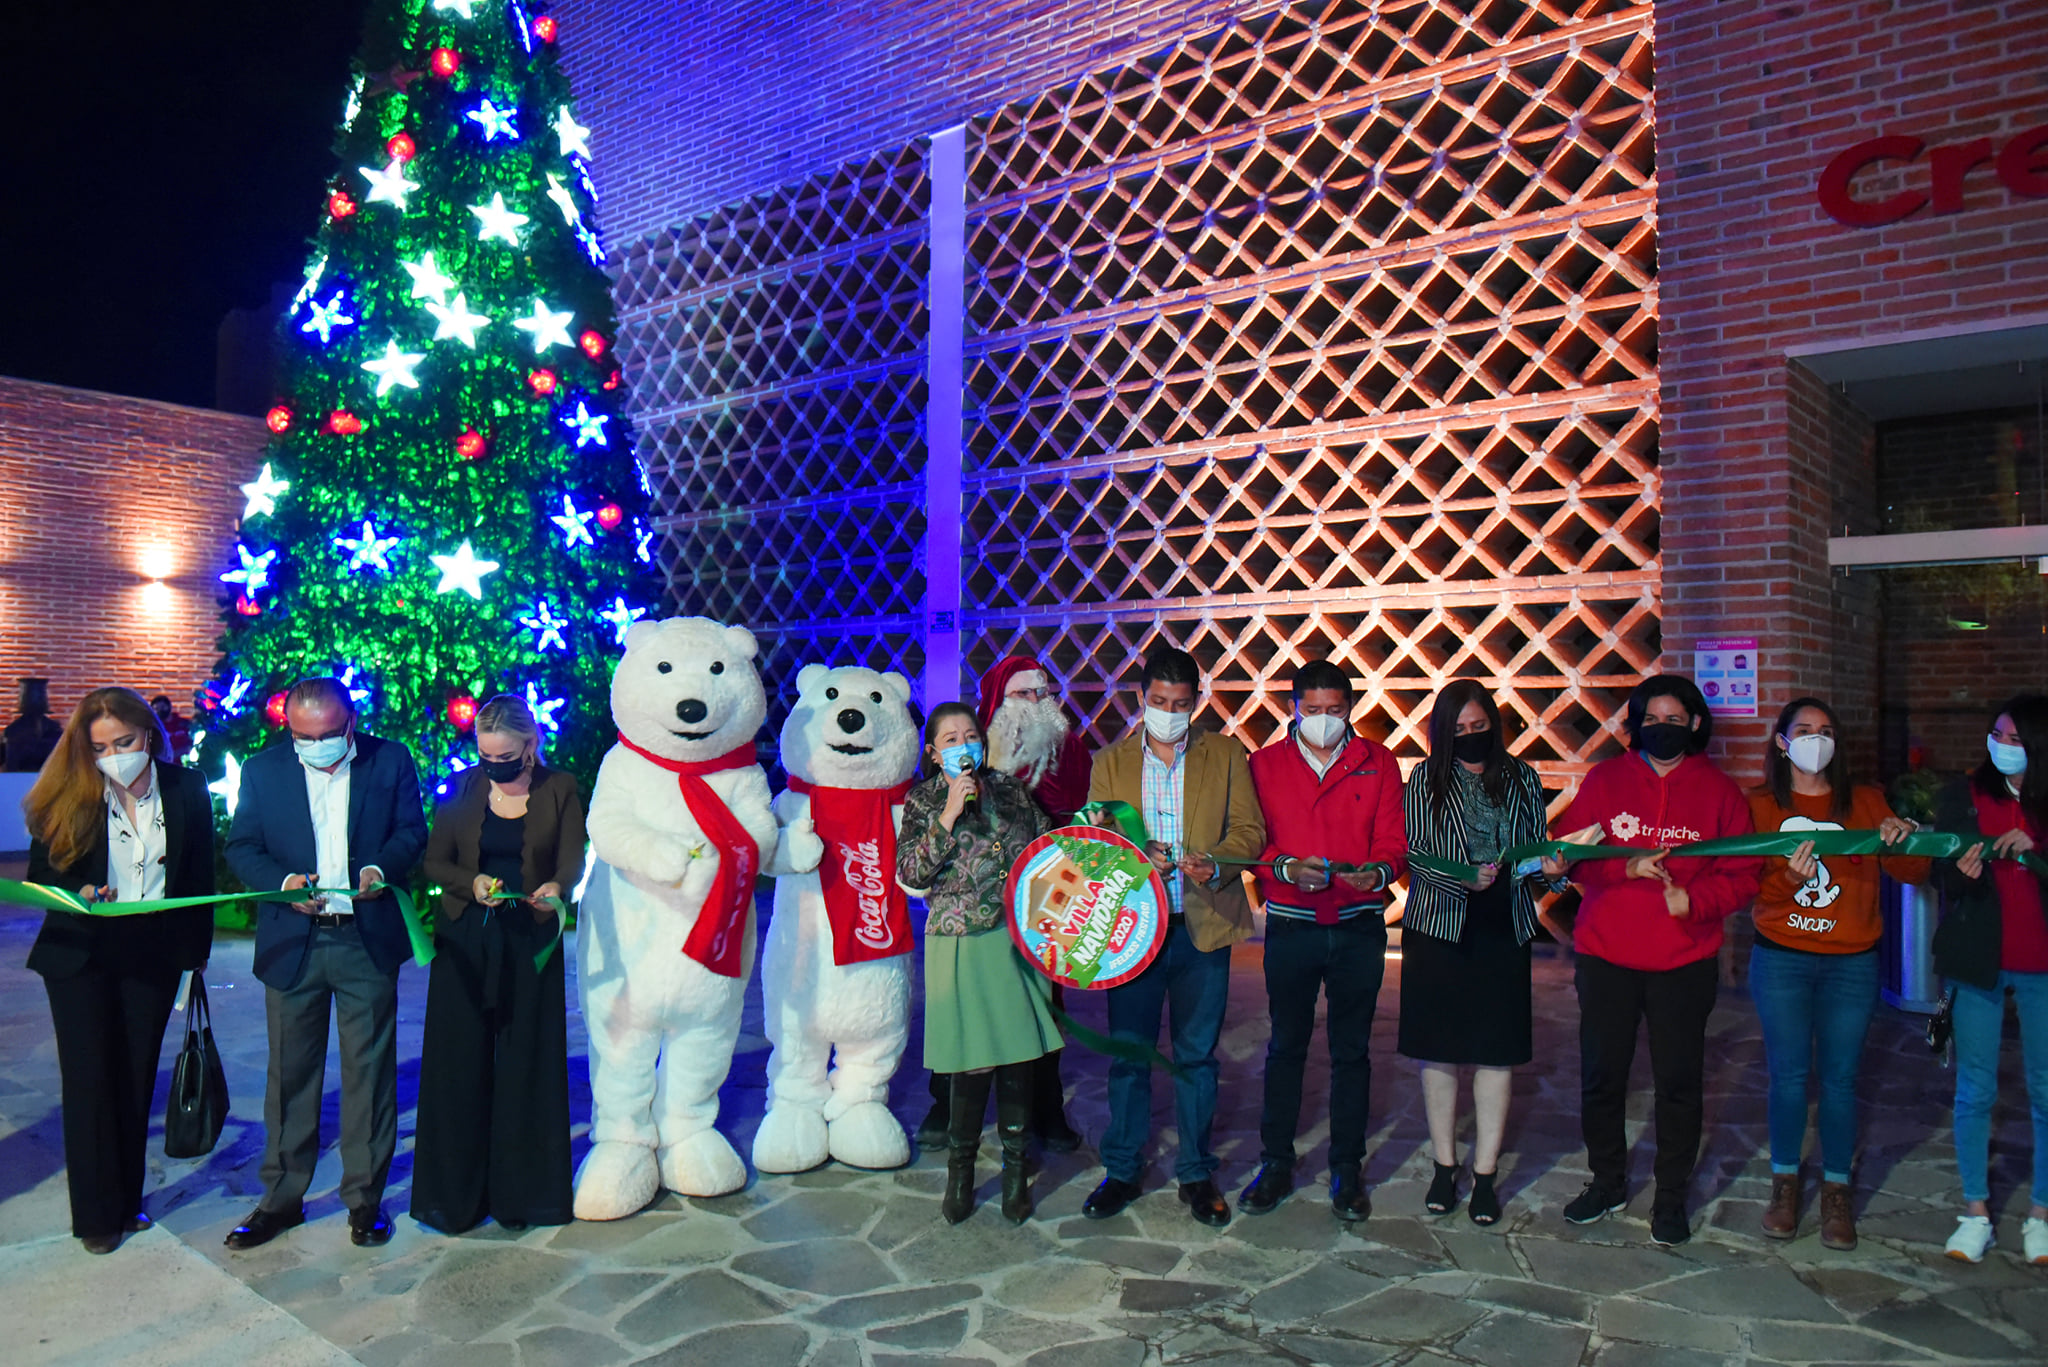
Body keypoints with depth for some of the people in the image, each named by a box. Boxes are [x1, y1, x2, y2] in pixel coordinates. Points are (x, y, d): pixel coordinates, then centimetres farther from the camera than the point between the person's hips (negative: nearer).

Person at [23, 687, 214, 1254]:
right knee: (89, 1078, 3)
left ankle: (128, 1199, 24)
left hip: (154, 953, 1)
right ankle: (96, 1213, 16)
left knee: (137, 1077, 9)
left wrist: (196, 952, 1)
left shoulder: (186, 790, -4)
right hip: (81, 953, -1)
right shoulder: (68, 796, -6)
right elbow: (40, 873, 1)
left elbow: (200, 878, 2)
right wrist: (79, 893, -21)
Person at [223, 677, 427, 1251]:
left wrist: (384, 867, -17)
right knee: (290, 1072, 11)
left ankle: (365, 1198, 19)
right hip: (293, 941, 1)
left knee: (369, 1070, 6)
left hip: (368, 940, -1)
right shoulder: (262, 770, 4)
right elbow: (241, 848, 4)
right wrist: (282, 881, -15)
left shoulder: (391, 761, 1)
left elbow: (413, 831, 3)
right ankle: (282, 1198, 26)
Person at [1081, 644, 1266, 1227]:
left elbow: (1249, 829, 2)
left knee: (1197, 1055, 8)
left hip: (1203, 927, 0)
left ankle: (1197, 1173, 23)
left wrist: (1216, 865, -18)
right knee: (1128, 1053, 7)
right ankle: (1122, 1171, 22)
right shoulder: (1110, 762, 8)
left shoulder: (1226, 755, 6)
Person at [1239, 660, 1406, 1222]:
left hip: (1359, 927, 0)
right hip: (1291, 924, 0)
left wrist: (1378, 871, -21)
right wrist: (1286, 868, -20)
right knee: (1286, 1046, 9)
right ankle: (1276, 1164, 21)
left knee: (1351, 1050, 9)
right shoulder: (1265, 764, 4)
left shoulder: (1378, 763, 5)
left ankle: (1346, 1169, 22)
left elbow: (1393, 839, 0)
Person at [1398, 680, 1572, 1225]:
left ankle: (1485, 1176, 16)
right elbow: (1415, 857, -6)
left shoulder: (1522, 779, 7)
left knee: (1498, 1054, 4)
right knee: (1439, 1052, 6)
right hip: (1437, 928, -1)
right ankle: (1445, 1169, 21)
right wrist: (1465, 880, -22)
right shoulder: (1425, 780, 0)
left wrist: (1550, 869, -11)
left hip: (1504, 932, 1)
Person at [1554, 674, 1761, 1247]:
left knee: (1679, 1080, 7)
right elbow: (1572, 853, -3)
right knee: (1601, 1075, 10)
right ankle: (1608, 1181, 30)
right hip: (1606, 955, 1)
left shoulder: (1719, 791, 3)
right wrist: (1627, 867, -19)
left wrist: (1694, 898, -17)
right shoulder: (1605, 780, 2)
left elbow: (1743, 874, 0)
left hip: (1685, 961, 0)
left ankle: (1671, 1196, 25)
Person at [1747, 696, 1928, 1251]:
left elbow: (1913, 876, 4)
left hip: (1852, 962, 1)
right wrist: (1791, 877, -22)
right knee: (1788, 1074, 2)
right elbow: (1754, 888, -1)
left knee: (1839, 1077, 3)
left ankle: (1837, 1191, 16)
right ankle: (1785, 1184, 17)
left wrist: (1904, 840, -16)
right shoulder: (1761, 805, 4)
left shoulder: (1866, 803, 7)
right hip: (1781, 959, -1)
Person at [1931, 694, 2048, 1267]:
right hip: (1979, 961, 0)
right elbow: (1943, 875, 0)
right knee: (1975, 1090, 6)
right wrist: (1961, 872, -21)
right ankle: (1976, 1211, 18)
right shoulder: (1964, 795, 0)